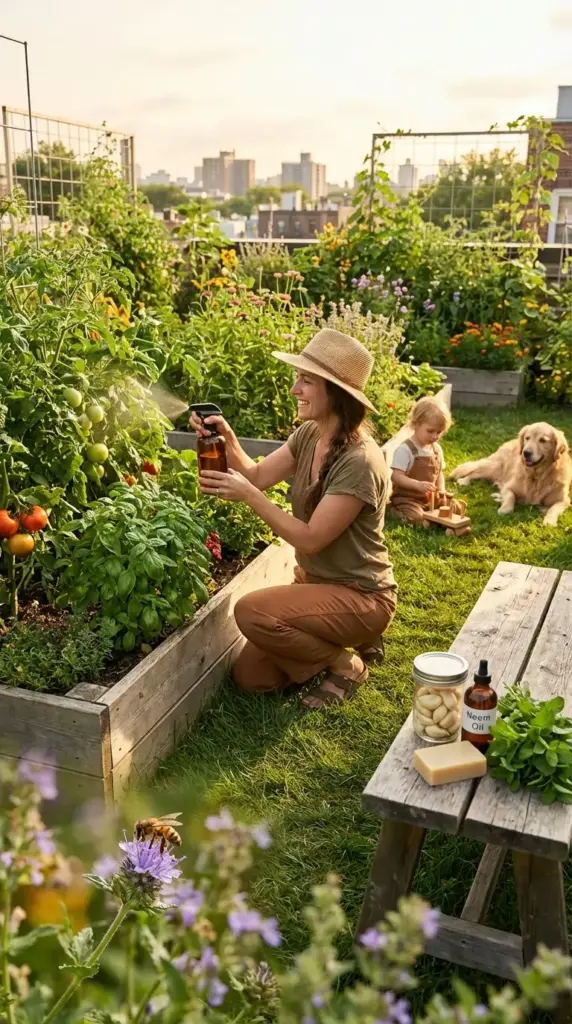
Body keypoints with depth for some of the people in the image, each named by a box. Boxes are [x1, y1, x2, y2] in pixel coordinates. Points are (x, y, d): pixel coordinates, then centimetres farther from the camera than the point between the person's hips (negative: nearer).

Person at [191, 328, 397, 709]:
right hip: (314, 582, 8)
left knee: (251, 612, -28)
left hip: (360, 596, -8)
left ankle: (346, 662, -4)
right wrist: (227, 438, -15)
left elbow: (310, 538, -27)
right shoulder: (308, 434, -2)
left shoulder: (360, 462, -27)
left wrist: (248, 495, -28)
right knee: (250, 676, 4)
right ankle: (347, 641, 22)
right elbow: (258, 475, 2)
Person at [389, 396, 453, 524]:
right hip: (406, 498, -7)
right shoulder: (405, 449, -18)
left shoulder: (437, 449, 5)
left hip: (430, 497, 7)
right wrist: (418, 485, -36)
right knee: (416, 518, -29)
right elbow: (396, 476, -23)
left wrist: (441, 490, -2)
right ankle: (395, 509, -2)